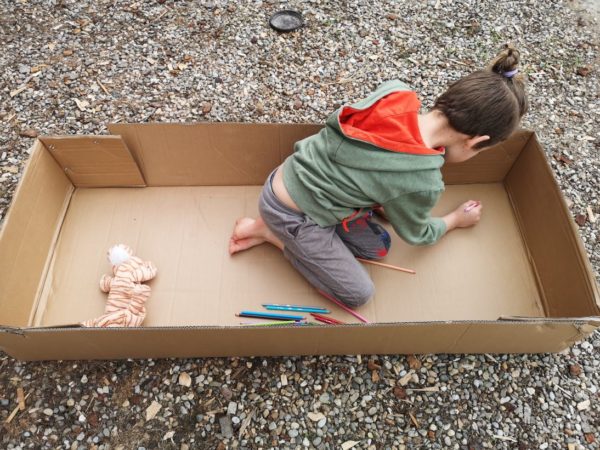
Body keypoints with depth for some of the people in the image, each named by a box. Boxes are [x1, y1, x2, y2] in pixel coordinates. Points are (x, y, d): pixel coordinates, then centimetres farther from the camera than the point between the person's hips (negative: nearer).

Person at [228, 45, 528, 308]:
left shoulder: (396, 93, -11)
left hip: (291, 180, 7)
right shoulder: (422, 182, -24)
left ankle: (276, 229, 13)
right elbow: (415, 233, 1)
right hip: (291, 217, -7)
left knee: (378, 247, 14)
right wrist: (456, 219, 19)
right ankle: (269, 232, 7)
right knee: (358, 295, 7)